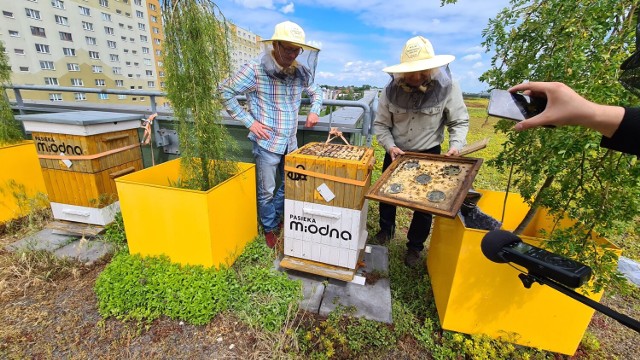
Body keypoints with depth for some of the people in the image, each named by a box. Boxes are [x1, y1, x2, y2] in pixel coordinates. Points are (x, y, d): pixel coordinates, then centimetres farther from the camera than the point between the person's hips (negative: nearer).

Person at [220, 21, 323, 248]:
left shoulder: (301, 73, 1)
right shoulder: (255, 70, -14)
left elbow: (316, 91, 20)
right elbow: (225, 92, -9)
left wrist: (314, 111, 1)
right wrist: (249, 121, -13)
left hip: (291, 142, 6)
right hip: (267, 143, -5)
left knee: (289, 186, 18)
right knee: (266, 191, 8)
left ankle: (276, 220, 43)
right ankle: (270, 229, 32)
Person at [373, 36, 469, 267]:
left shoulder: (447, 88, -15)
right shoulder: (392, 90, -13)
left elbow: (459, 122, -5)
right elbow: (380, 124, -6)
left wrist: (456, 146, -22)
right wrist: (390, 146, -21)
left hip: (428, 155, -1)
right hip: (396, 153, 2)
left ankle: (415, 246, 31)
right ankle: (386, 230, 45)